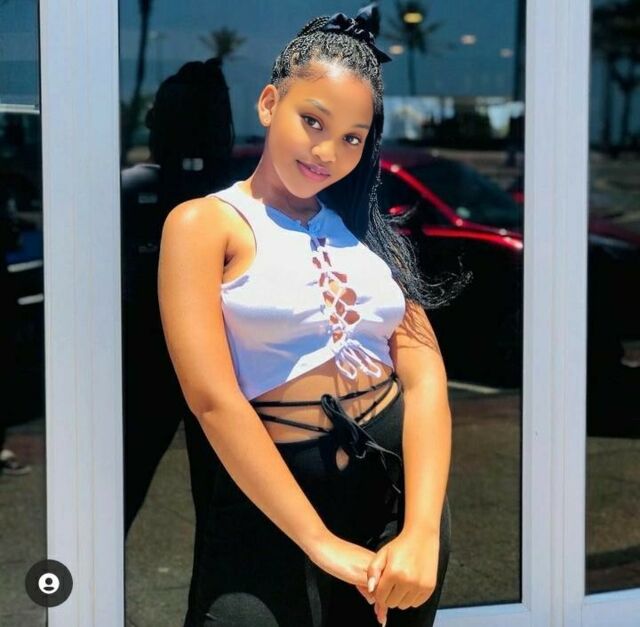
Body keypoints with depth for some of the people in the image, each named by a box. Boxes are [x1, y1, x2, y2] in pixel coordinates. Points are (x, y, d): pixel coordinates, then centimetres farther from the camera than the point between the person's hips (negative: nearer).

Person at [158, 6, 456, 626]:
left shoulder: (364, 228, 10)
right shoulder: (206, 223, -4)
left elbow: (425, 373, -1)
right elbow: (212, 398, -16)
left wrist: (421, 533, -16)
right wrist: (322, 543, -20)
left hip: (403, 483, 5)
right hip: (270, 504, -5)